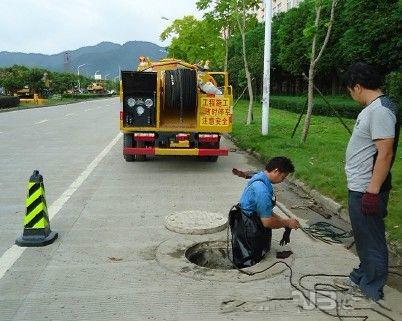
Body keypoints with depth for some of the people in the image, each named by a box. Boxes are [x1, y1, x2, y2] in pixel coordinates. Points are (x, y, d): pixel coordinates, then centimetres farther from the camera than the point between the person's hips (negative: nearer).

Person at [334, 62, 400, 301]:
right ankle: (361, 279, 36)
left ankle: (371, 291, 19)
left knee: (371, 241, 4)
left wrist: (372, 192, -23)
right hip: (359, 187, 10)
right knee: (364, 238, 21)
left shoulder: (380, 110, -20)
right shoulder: (373, 108, 12)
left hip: (367, 190, -10)